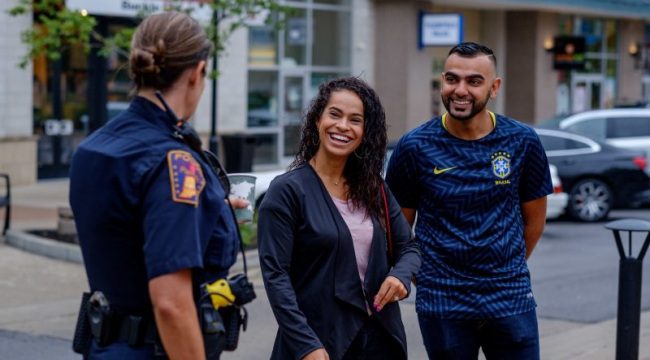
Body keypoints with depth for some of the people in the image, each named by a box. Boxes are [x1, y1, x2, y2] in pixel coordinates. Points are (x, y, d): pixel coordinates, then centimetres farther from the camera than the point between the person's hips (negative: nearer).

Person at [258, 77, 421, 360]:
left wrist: (400, 275, -10)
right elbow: (276, 275, -15)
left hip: (379, 337, 5)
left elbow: (408, 247, 12)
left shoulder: (373, 188, 6)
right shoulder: (287, 190, -10)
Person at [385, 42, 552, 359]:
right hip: (442, 305, -1)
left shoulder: (522, 142, -1)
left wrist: (508, 270, 13)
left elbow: (534, 218, 10)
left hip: (511, 300, 1)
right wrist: (420, 271, 3)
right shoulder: (415, 147, -5)